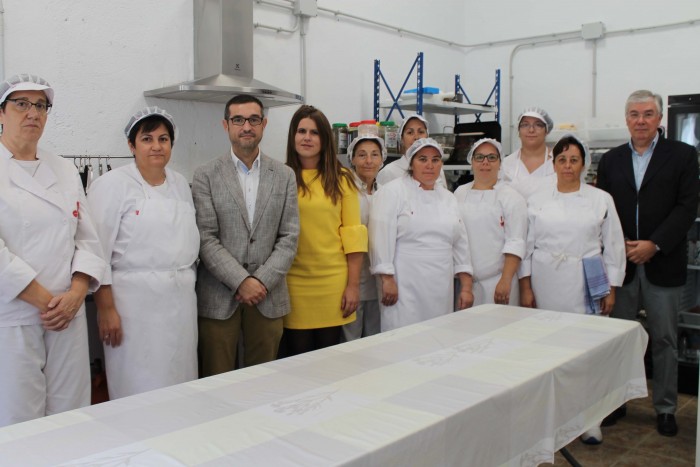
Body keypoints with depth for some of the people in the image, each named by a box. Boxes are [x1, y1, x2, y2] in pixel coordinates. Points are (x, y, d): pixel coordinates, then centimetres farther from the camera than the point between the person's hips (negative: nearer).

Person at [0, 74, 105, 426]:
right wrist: (45, 300, -12)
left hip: (67, 316, 4)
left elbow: (87, 239, 9)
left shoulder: (65, 171, 13)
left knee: (70, 420, 7)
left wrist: (75, 294, -6)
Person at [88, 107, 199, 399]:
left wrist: (186, 281, 15)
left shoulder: (180, 183, 12)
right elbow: (98, 251, -10)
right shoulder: (111, 185, -5)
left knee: (179, 387, 9)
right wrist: (106, 308, -14)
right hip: (135, 300, -5)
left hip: (181, 298, 6)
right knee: (138, 390, 0)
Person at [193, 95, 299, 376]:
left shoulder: (284, 176, 7)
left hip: (268, 296, 2)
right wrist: (241, 281, -14)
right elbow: (206, 239, -7)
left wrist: (261, 281, -9)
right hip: (218, 298, -2)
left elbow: (289, 238, 2)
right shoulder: (206, 176, 0)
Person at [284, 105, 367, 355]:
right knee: (298, 359, 6)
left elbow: (353, 233, 1)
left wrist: (353, 285, -3)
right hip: (293, 281, 0)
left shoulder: (341, 178, 3)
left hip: (333, 281, 0)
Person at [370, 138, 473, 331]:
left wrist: (466, 287, 9)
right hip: (405, 288, -5)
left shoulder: (448, 198, 17)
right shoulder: (392, 192, -2)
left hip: (441, 291, 6)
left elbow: (460, 244, 16)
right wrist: (387, 280, -16)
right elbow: (382, 238, -10)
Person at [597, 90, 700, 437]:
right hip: (621, 262, 2)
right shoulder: (611, 160, 10)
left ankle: (665, 408, 19)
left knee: (664, 340, 6)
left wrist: (653, 244, -13)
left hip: (662, 263, -2)